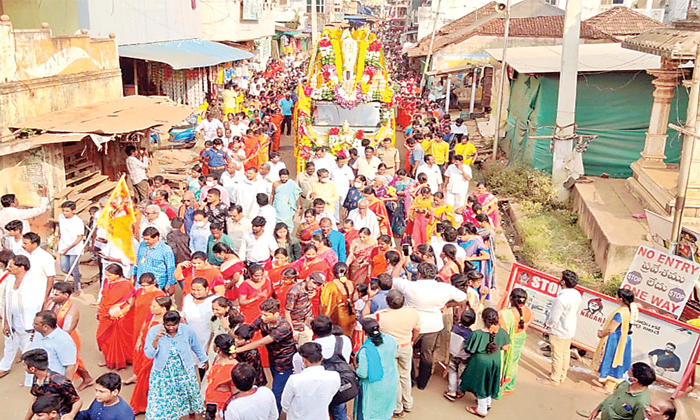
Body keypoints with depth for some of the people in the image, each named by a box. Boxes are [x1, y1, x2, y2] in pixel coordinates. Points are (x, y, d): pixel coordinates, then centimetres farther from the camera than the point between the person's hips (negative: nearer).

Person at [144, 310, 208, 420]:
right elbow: (149, 354, -17)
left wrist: (204, 360, 18)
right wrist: (156, 339, -31)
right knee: (161, 401, -1)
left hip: (184, 371, 2)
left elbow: (197, 348, 5)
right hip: (162, 373, -1)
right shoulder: (153, 331, -15)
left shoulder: (187, 330, -12)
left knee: (191, 396, 15)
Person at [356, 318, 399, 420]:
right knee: (386, 407, 27)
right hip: (391, 383, 5)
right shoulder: (391, 340, -14)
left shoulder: (365, 350, -29)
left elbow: (363, 374, -24)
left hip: (374, 387, -5)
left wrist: (357, 368, -3)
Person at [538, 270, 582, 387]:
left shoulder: (561, 299, -32)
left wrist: (548, 324, -3)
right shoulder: (577, 294, -5)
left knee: (557, 355, 5)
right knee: (565, 353, 21)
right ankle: (562, 376, 36)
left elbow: (554, 318, -25)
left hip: (559, 331, -9)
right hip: (570, 329, 9)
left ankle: (554, 379, 19)